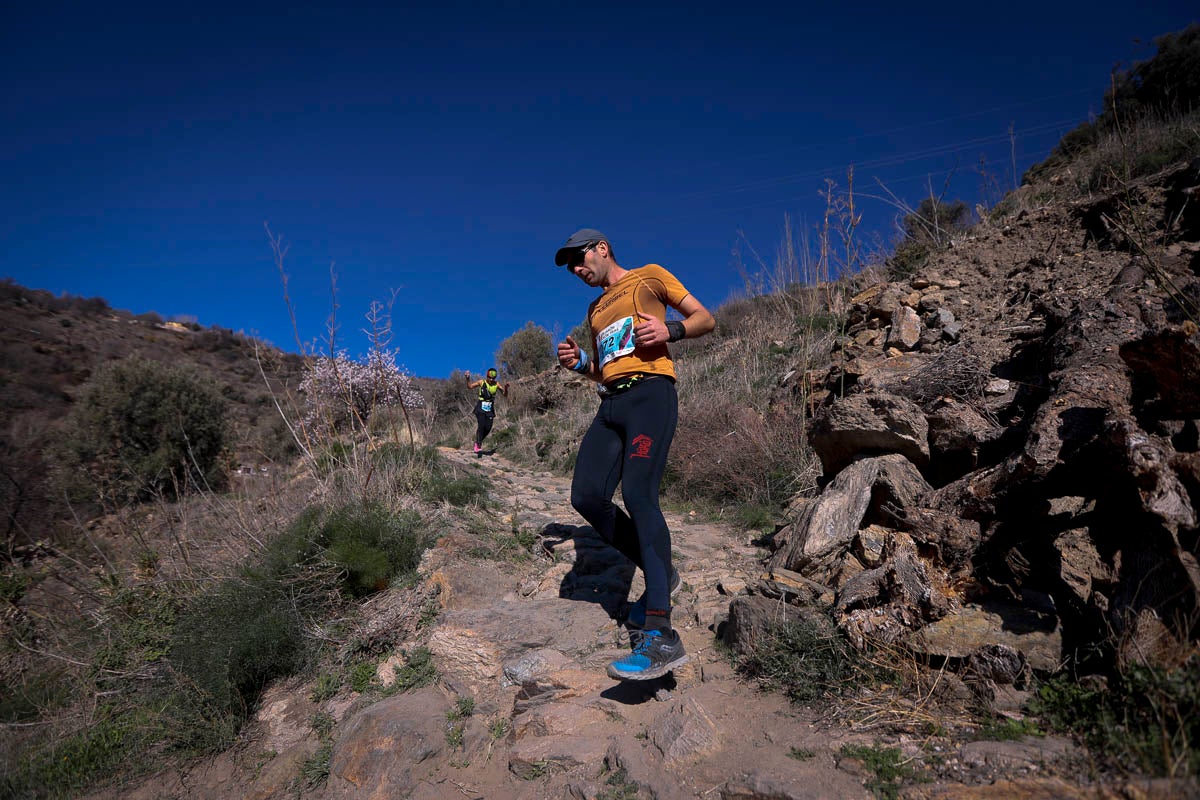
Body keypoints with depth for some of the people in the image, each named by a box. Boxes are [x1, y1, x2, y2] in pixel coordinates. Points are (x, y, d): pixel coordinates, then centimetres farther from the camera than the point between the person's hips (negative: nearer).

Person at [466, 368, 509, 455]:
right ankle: (478, 447, -14)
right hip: (480, 408, -2)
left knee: (488, 428, -3)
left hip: (490, 409, 3)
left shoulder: (496, 385, -1)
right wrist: (468, 379, -22)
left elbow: (505, 395, -3)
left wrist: (506, 388, -22)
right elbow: (470, 386, -4)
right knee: (481, 426, -18)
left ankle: (478, 442, 23)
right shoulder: (481, 382, -4)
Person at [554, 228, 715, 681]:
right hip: (611, 404, 8)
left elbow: (705, 319, 8)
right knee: (587, 497, -8)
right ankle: (660, 574, 11)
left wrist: (670, 330, -13)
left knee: (638, 495, -23)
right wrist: (580, 364, 10)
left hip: (649, 392, -7)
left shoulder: (649, 277, 12)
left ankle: (661, 637, -27)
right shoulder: (596, 309, 30)